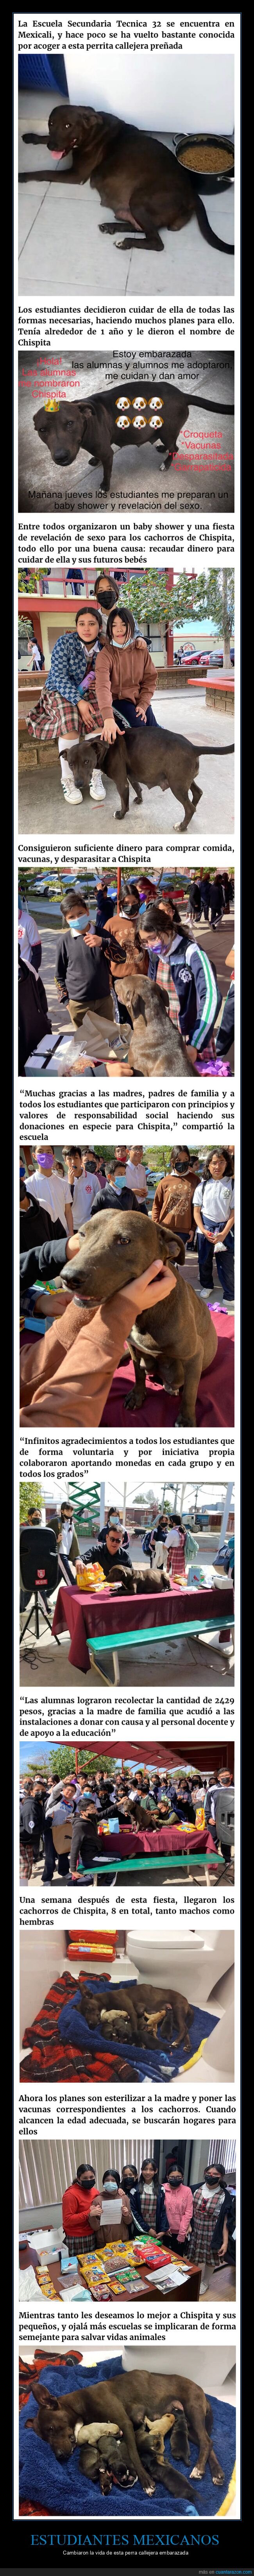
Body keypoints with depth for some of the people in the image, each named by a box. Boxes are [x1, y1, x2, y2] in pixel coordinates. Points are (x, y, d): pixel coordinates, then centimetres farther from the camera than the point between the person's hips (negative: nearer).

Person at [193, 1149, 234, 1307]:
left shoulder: (232, 1185, -8)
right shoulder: (203, 1185, -2)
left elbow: (234, 1212, -7)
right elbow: (197, 1211, 2)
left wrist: (224, 1234, -14)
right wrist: (204, 1231, -10)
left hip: (225, 1229, -2)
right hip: (205, 1227, 2)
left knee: (227, 1264, -3)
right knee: (205, 1260, 16)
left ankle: (230, 1298, 3)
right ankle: (207, 1286, 38)